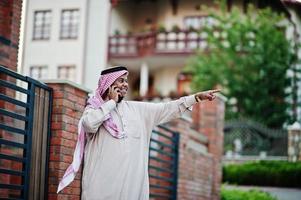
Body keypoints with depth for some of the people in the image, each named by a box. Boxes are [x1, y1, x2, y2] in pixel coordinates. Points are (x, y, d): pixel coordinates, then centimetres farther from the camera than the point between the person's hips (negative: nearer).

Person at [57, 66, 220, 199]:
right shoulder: (94, 107, 4)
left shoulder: (137, 109, 16)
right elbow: (89, 123, -18)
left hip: (131, 180, 4)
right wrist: (112, 102, -5)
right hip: (102, 181, -4)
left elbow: (167, 108, 14)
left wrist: (196, 97, 9)